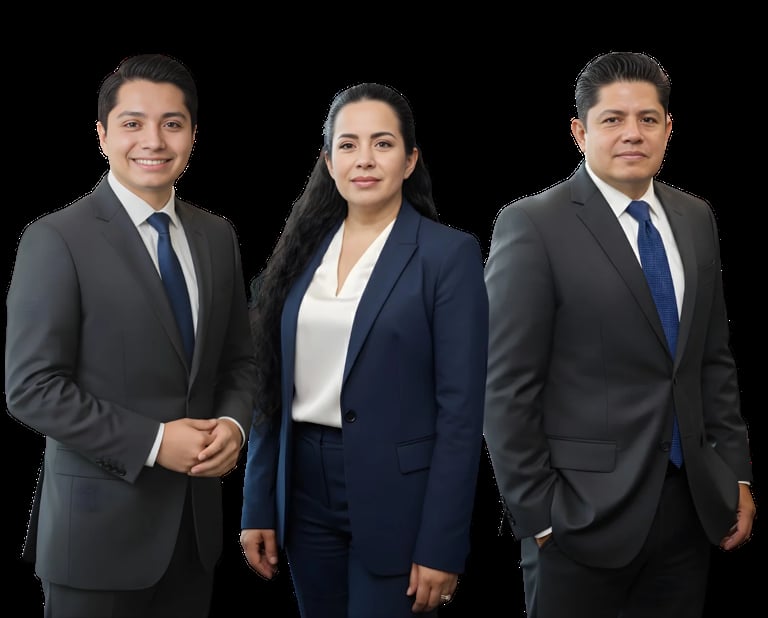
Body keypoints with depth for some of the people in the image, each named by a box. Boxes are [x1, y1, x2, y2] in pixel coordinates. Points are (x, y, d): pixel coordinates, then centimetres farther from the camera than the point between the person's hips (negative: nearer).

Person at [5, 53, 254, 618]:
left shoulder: (218, 237, 8)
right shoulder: (57, 240, -10)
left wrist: (233, 423, -7)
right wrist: (153, 443, -19)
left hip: (196, 523, 5)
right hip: (101, 527, -5)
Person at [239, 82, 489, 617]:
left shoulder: (449, 253, -8)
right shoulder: (303, 248, 6)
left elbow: (461, 410, -11)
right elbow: (275, 387, 8)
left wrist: (441, 546, -14)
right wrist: (258, 507, 5)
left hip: (396, 494, -5)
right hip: (305, 488, 5)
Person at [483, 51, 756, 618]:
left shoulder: (696, 219, 9)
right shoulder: (532, 226, -10)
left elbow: (715, 358, 15)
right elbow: (506, 389, -11)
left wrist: (737, 474, 11)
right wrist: (537, 514, -12)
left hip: (691, 506, 5)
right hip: (583, 511, -5)